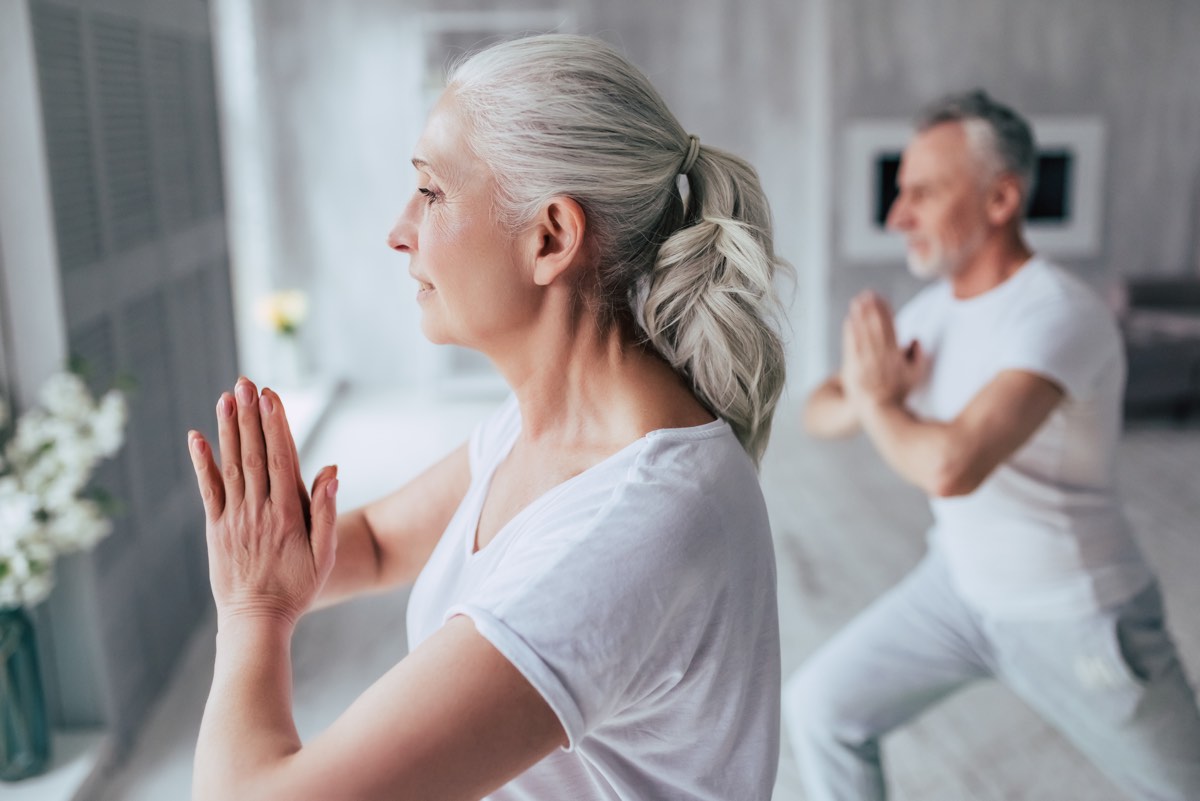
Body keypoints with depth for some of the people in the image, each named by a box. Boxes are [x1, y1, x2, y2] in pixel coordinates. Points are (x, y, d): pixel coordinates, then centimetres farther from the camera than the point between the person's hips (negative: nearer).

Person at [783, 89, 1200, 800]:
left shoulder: (1056, 315, -28)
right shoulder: (938, 306, -2)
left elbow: (950, 467, -42)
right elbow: (820, 413, 2)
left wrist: (877, 400, -22)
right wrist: (868, 399, -21)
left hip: (1075, 616, -6)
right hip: (961, 581, 7)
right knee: (820, 708, 6)